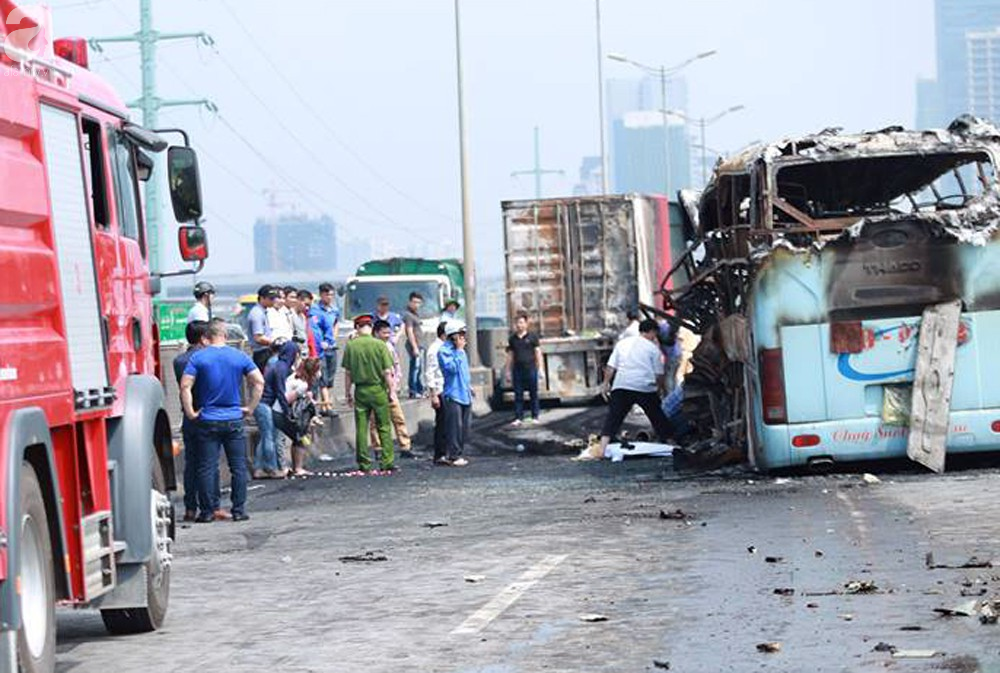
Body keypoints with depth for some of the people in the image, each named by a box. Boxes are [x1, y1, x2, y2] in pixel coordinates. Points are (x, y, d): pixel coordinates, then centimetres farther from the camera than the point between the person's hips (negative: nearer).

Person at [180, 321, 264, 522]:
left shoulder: (198, 358, -3)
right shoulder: (239, 357, 2)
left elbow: (185, 386, -11)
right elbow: (259, 381, -1)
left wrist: (190, 412, -4)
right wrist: (250, 407, 5)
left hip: (207, 421, -1)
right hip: (234, 420, 1)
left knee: (206, 468, 3)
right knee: (238, 467, 7)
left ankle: (208, 511, 3)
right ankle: (239, 510, 6)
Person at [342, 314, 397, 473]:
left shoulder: (351, 345, -3)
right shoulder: (379, 345, -8)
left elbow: (347, 373, 1)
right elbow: (387, 372, -8)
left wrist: (348, 393, 10)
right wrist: (391, 390, 3)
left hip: (360, 391, 1)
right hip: (378, 388, -1)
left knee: (361, 428, 7)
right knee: (384, 427, 6)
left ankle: (363, 463, 8)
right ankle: (387, 461, 3)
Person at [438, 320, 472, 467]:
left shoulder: (460, 351, 18)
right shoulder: (444, 351, -9)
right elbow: (452, 367, -22)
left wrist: (469, 385, 22)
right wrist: (459, 351, -16)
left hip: (465, 394, 9)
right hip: (453, 394, -9)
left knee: (465, 426, 8)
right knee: (454, 427, -8)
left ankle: (458, 454, 14)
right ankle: (452, 456, -4)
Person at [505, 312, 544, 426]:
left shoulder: (532, 336, 2)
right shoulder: (512, 338, 10)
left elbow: (538, 352, 3)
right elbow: (510, 355, 13)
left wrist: (540, 368, -3)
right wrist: (508, 371, 10)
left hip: (530, 368, -2)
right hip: (517, 369, 2)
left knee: (533, 394, 2)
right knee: (518, 395, 1)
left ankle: (535, 417, 9)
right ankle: (518, 418, 4)